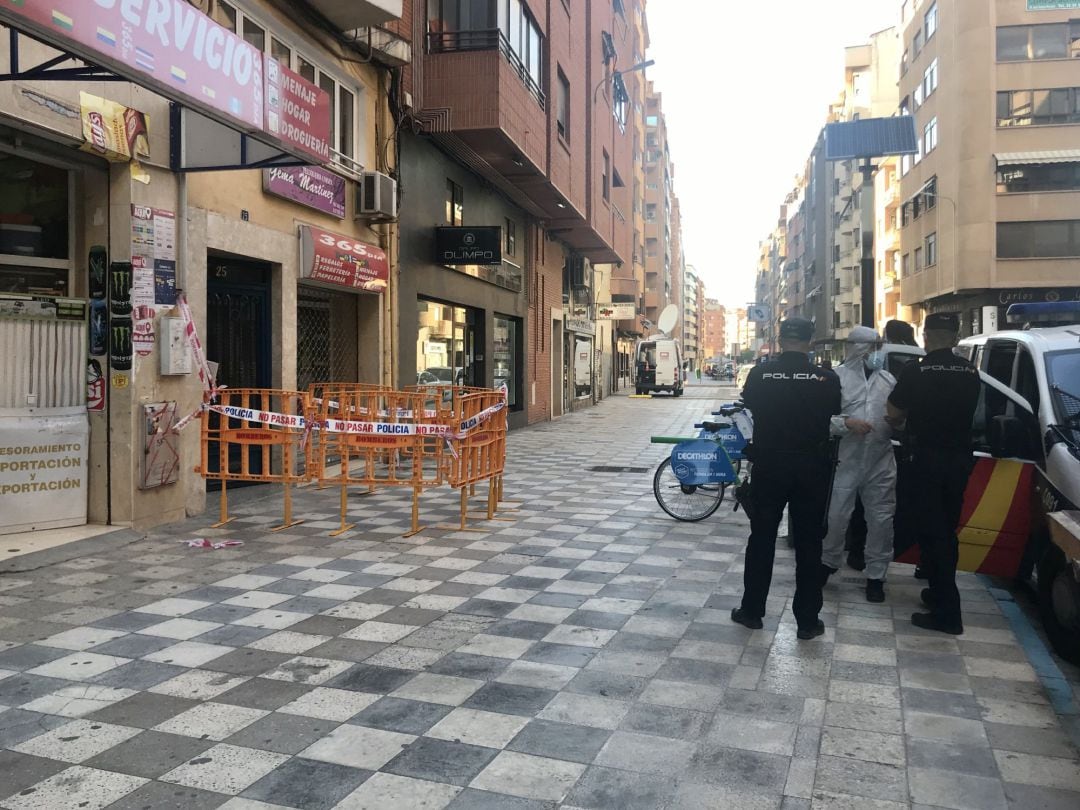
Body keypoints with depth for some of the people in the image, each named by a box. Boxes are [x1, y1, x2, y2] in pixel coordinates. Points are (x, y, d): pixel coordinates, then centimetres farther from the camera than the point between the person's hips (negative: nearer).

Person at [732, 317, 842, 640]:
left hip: (769, 466, 0)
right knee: (809, 543, 9)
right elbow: (834, 411, 9)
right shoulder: (826, 378, -9)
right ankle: (807, 620, 14)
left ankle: (752, 610, 20)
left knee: (761, 539, 12)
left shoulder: (760, 374, -8)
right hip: (811, 468, 0)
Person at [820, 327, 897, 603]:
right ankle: (829, 562, 27)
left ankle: (876, 575, 20)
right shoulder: (837, 377, -3)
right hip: (846, 460, -3)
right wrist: (847, 423, -22)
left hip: (881, 462, 3)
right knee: (837, 515, 5)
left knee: (881, 519, 7)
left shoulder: (888, 379, 10)